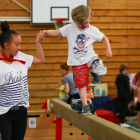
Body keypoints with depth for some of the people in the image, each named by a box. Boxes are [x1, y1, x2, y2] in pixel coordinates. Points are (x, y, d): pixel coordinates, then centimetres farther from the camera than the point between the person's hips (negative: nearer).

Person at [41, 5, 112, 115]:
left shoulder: (93, 30, -6)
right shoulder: (70, 28, -8)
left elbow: (104, 38, 6)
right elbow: (56, 32, -4)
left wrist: (108, 50, -7)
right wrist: (45, 32, -22)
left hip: (90, 57, 1)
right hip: (78, 62, -1)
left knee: (101, 71, -26)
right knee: (82, 85, 0)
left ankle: (93, 72, 10)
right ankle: (85, 106, 11)